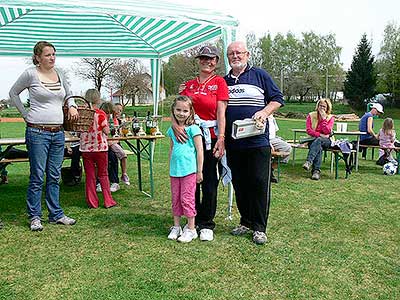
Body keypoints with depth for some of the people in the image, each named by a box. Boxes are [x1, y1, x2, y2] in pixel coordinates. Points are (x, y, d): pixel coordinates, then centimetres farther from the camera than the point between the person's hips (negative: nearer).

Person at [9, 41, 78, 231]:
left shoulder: (58, 74, 10)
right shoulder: (30, 74, -5)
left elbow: (68, 93, 28)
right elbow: (13, 93, 7)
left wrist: (72, 106, 9)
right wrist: (25, 114, 1)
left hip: (58, 133, 5)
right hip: (37, 132, -5)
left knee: (54, 177, 11)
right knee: (37, 177, 0)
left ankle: (56, 215, 20)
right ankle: (34, 217, 12)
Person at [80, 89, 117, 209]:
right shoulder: (100, 114, -10)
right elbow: (106, 131, -13)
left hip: (85, 148, 3)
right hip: (100, 147, -2)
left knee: (90, 176, 9)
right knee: (103, 175, 9)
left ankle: (92, 202, 12)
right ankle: (108, 201, 11)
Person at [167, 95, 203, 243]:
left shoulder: (193, 129, -8)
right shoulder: (172, 130, 10)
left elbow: (199, 151, -8)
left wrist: (200, 171, -8)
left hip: (189, 170, -6)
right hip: (175, 171, 6)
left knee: (187, 199, -1)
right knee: (175, 199, 12)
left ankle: (191, 229, 11)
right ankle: (176, 227, 25)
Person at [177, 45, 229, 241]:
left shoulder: (219, 82, 2)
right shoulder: (189, 85, 13)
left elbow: (221, 112, -6)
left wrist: (221, 139, -16)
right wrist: (175, 125, -16)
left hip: (210, 138, -4)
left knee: (208, 182, 2)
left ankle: (206, 224, 15)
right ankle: (193, 220, 24)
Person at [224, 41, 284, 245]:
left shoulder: (260, 75, 5)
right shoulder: (224, 81, 15)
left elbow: (277, 99, 5)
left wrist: (264, 112, -13)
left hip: (258, 141, -4)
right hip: (233, 143, 4)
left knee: (259, 183, -4)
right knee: (239, 184, 10)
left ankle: (259, 228, 7)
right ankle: (246, 222, 24)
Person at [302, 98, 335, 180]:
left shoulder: (330, 118, 3)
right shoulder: (311, 115, 4)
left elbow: (327, 132, -11)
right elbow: (308, 130, -5)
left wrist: (323, 118, -15)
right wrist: (320, 135, -16)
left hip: (326, 141, 0)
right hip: (313, 139, 0)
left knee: (318, 140, -37)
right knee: (319, 147, -35)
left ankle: (309, 162, -51)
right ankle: (316, 171, -42)